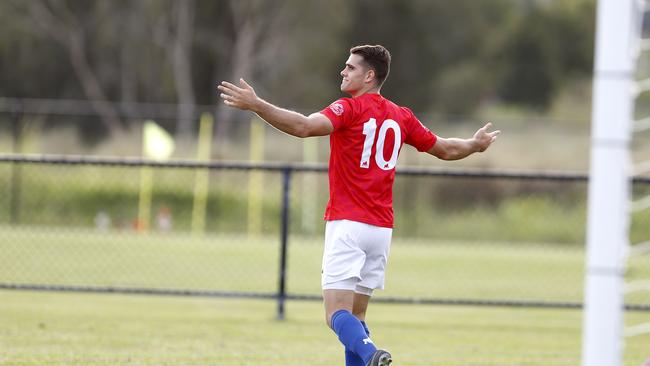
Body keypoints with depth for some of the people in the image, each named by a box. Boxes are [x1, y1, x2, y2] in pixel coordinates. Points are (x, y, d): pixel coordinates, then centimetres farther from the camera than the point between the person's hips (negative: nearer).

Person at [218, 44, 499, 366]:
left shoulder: (349, 109, -8)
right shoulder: (401, 117, 12)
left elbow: (304, 127, -25)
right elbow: (446, 149, 24)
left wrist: (255, 105, -27)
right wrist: (476, 144, 44)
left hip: (347, 225, -7)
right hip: (381, 229, 7)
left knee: (337, 315, -13)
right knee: (355, 315, 14)